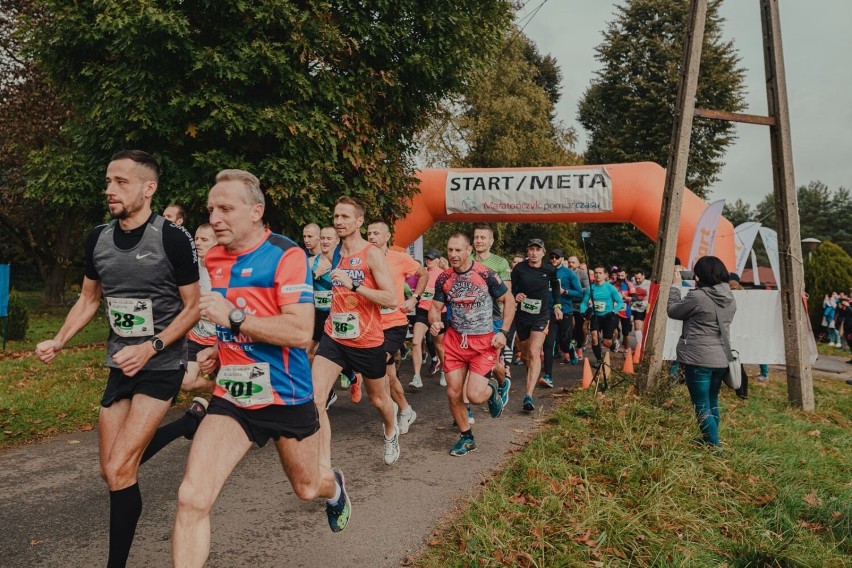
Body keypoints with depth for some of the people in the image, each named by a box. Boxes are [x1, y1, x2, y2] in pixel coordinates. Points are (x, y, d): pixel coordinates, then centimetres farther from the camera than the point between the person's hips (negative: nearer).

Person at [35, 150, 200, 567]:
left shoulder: (173, 238, -15)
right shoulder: (98, 238, 2)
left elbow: (193, 307, -10)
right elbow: (89, 299, 15)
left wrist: (150, 348, -20)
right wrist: (59, 341, 0)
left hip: (161, 367, -6)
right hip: (119, 366, 6)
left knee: (119, 469, -12)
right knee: (111, 471, 12)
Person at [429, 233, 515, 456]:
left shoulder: (486, 274, -13)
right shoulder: (444, 278, -1)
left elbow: (509, 301, -2)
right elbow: (435, 307, 7)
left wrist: (503, 332, -11)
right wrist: (434, 322, -16)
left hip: (484, 342, -4)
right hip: (455, 340, 4)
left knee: (474, 395, -15)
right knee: (453, 394, 4)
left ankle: (493, 388, 23)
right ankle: (466, 437, 27)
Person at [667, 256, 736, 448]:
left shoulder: (698, 297, -18)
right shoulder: (729, 298, 4)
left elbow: (672, 310, -5)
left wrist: (676, 285, 6)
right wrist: (699, 289, 12)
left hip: (698, 359, -8)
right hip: (721, 358, 8)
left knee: (702, 406, 0)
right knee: (712, 402, 22)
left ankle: (714, 445, -1)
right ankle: (710, 440, 35)